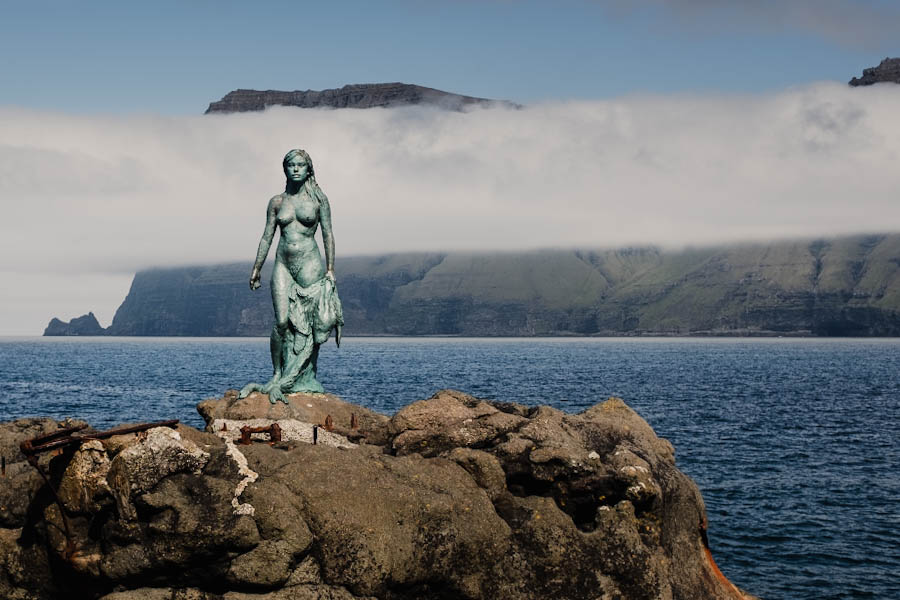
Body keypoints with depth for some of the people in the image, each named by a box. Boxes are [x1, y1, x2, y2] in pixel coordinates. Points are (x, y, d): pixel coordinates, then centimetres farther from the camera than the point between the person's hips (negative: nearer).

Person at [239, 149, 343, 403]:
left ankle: (307, 379, 7)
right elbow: (267, 236, 11)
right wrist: (256, 268, 8)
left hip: (310, 265, -2)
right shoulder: (277, 202, 9)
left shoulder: (318, 199, 3)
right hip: (283, 265, 2)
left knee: (311, 322, 0)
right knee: (282, 321, -9)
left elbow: (328, 234, 2)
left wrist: (330, 268, -4)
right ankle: (277, 377, -3)